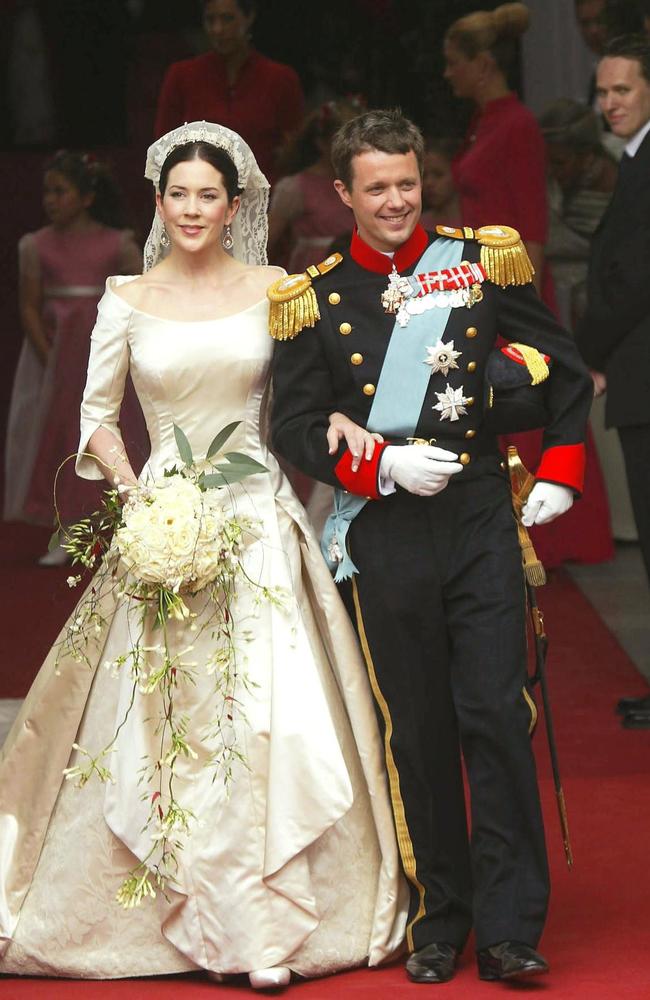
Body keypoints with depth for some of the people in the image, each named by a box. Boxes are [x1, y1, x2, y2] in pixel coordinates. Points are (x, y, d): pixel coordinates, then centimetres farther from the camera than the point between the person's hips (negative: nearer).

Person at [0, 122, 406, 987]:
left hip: (260, 517, 0)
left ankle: (266, 923, 0)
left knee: (271, 710, -7)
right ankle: (202, 913, 8)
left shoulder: (273, 290, 4)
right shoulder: (128, 300, 4)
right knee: (169, 714, -2)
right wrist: (130, 490, -5)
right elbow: (97, 413, 9)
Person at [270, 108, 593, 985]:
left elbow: (566, 369, 12)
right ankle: (440, 919, 16)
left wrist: (560, 471, 4)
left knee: (497, 715, -6)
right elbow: (294, 427, 3)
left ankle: (509, 924, 0)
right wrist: (381, 466, -11)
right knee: (416, 730, 5)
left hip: (481, 520, 0)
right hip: (384, 538, 0)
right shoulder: (314, 297, 3)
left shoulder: (482, 260, 4)